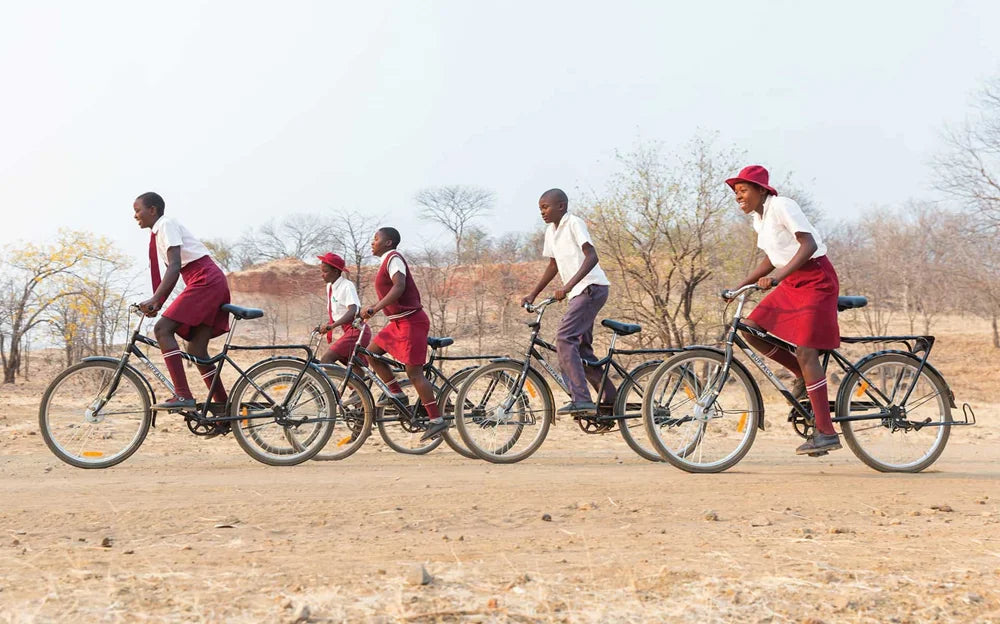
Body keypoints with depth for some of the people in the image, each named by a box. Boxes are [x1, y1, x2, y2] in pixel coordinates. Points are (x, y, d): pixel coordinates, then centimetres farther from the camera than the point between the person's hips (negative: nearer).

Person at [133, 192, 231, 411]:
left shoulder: (166, 225, -4)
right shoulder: (159, 232, 24)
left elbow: (174, 266, -17)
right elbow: (173, 270, 26)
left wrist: (154, 300, -24)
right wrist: (157, 305, 19)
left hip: (205, 281, -10)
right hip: (215, 284, 10)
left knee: (162, 329, -16)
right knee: (196, 350, 9)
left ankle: (183, 395, -24)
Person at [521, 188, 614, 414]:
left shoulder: (574, 223, -10)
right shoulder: (551, 231, 15)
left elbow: (591, 256, -21)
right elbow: (553, 266, 26)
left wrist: (568, 285, -30)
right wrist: (532, 295, 20)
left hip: (592, 288, -10)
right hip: (579, 293, 10)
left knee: (564, 339, -20)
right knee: (581, 349, 11)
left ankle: (580, 399, -23)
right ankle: (610, 399, 19)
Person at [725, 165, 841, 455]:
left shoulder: (782, 207, -16)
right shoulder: (759, 218, 11)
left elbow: (809, 245, -27)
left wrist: (777, 276, -36)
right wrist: (739, 287, 10)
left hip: (816, 281, -9)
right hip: (791, 283, 9)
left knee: (805, 352, -14)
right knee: (751, 330, -3)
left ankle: (826, 433, -13)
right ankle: (804, 377, 12)